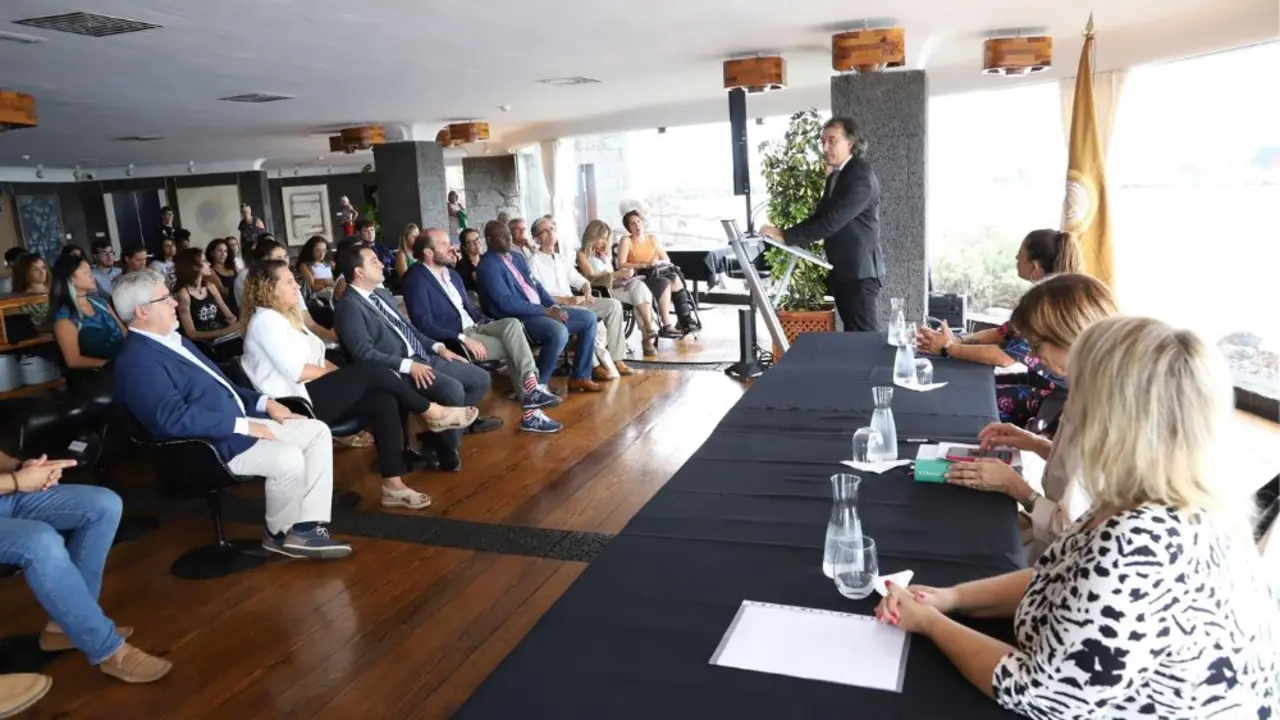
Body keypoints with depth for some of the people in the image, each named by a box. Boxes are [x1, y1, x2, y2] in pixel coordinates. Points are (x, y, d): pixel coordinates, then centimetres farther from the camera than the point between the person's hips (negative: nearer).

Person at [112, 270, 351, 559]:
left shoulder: (174, 340, 17)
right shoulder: (136, 360, -16)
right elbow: (173, 417, -26)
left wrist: (264, 402, 8)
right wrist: (242, 425, -23)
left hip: (235, 423, 11)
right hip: (211, 443, -10)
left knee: (318, 431, 0)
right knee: (288, 459, -30)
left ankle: (307, 528, -4)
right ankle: (280, 533, 0)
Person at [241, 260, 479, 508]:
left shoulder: (285, 316, 19)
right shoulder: (265, 320, -11)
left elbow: (317, 360, 17)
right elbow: (297, 372, -18)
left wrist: (340, 375, 0)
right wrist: (335, 372, -4)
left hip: (314, 394, 9)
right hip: (299, 402, -9)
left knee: (384, 401, -14)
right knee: (370, 371, -21)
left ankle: (393, 485, -15)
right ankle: (432, 413, -5)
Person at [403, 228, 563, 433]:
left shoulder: (452, 273, 15)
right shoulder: (416, 280, -11)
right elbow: (424, 326, -19)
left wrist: (490, 324, 3)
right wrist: (463, 338, -24)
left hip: (473, 327, 8)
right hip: (453, 340, -7)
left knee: (512, 323, -19)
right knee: (512, 348, -20)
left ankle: (531, 387, -24)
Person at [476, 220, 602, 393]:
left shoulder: (517, 256, 17)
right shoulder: (487, 266, -12)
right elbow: (507, 303, -20)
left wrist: (554, 307, 0)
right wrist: (546, 311, -20)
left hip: (540, 310, 9)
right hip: (517, 319, -9)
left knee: (589, 318, 0)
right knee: (559, 332, -35)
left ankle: (580, 377, 5)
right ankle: (539, 384, -16)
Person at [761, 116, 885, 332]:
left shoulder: (861, 176, -16)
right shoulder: (834, 177, 15)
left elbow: (832, 221, -23)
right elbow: (818, 217, 15)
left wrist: (786, 236, -22)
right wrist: (783, 234, 0)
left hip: (860, 270, -9)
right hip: (841, 270, 9)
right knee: (851, 333, 13)